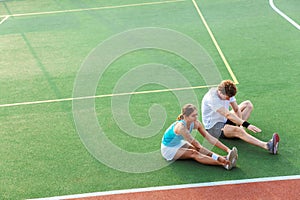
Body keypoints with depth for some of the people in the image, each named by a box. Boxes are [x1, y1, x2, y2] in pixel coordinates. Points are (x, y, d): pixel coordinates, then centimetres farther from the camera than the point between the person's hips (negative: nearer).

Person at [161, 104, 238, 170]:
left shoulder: (195, 123, -14)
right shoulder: (181, 127, -35)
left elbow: (210, 138, -17)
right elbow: (197, 145, -37)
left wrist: (227, 149, -25)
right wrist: (217, 157, -41)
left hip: (179, 143, 7)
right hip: (168, 149, -7)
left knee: (199, 150, -22)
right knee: (194, 153, -29)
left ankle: (225, 159, -39)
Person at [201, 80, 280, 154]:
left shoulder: (227, 94, -4)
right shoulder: (212, 97, -30)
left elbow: (236, 109, -1)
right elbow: (228, 115, -37)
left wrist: (241, 124, -17)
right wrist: (246, 124, -42)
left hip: (225, 120, 10)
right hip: (213, 127, -9)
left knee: (248, 104, 6)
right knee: (237, 130, -38)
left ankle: (240, 127, -15)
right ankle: (267, 146, -51)